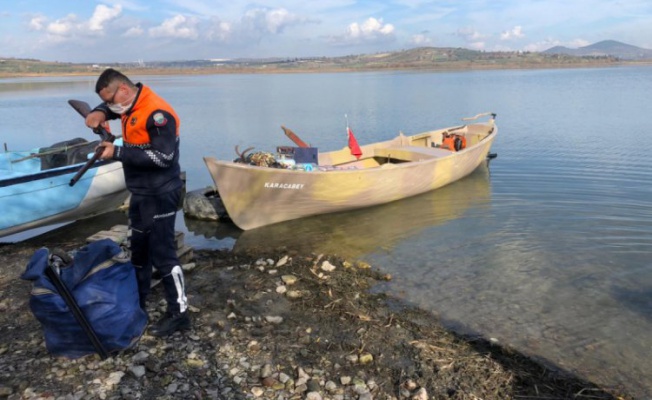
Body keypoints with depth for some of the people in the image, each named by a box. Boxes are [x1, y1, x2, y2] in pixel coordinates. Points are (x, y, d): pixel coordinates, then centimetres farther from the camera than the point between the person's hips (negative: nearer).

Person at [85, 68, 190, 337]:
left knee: (162, 253, -7)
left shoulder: (157, 113, -23)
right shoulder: (131, 105, 7)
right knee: (139, 250, 20)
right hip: (140, 193, 10)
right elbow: (107, 106, 27)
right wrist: (99, 113, 1)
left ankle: (178, 313, 4)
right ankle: (137, 304, 37)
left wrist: (118, 153, -23)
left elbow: (163, 157, -28)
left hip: (159, 195, -10)